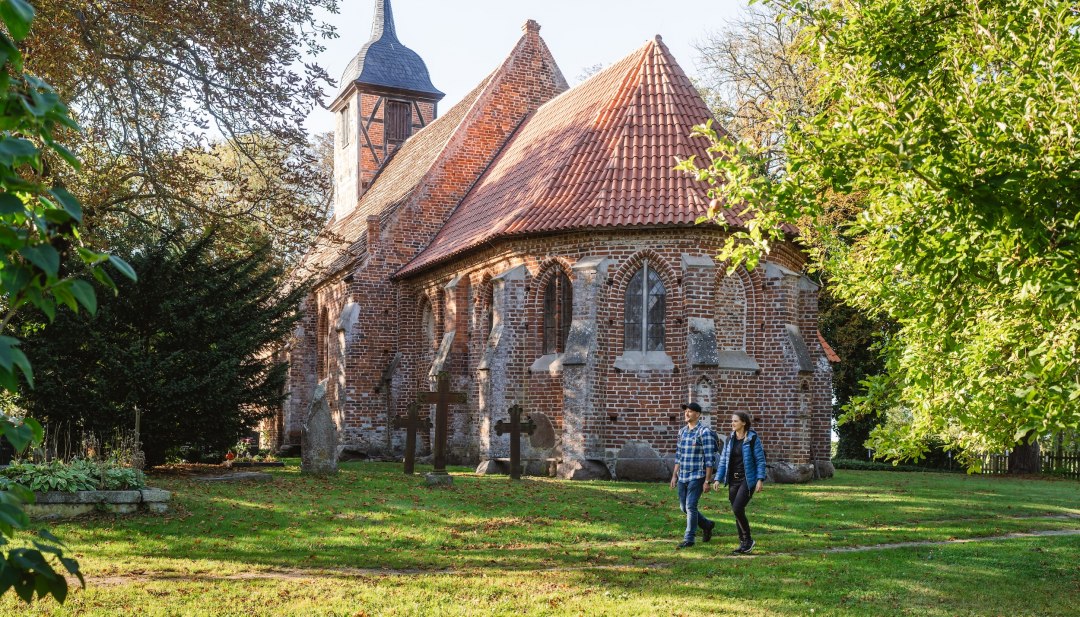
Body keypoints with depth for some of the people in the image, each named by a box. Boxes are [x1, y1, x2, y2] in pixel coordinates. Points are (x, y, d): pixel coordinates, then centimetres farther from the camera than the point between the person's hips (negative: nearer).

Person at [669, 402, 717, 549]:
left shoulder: (704, 432, -11)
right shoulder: (682, 431, 11)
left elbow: (710, 459, -13)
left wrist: (707, 481, -15)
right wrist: (674, 475, 14)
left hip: (697, 476, -7)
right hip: (682, 476, 7)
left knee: (690, 506, -8)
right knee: (684, 507, 12)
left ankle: (689, 538, 3)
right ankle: (707, 525, 33)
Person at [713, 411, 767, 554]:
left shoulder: (753, 439, -7)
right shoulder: (730, 440, 8)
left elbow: (760, 461, -8)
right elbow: (723, 460, 10)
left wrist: (760, 480, -15)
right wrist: (718, 479, 3)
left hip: (748, 480, -6)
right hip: (733, 480, 6)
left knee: (737, 509, -17)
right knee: (738, 512, 6)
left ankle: (748, 539, 0)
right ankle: (743, 543, 17)